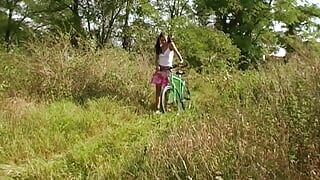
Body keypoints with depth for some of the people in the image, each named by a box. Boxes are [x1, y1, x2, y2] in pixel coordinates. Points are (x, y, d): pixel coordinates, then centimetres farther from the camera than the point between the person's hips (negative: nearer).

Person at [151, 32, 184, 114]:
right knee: (158, 89, -3)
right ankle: (157, 108, -3)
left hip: (167, 69, -3)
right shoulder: (159, 47, 9)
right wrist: (157, 66, -16)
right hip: (160, 69, 3)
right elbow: (157, 59, 5)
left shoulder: (170, 44, -3)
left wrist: (181, 60, -38)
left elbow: (176, 51, -20)